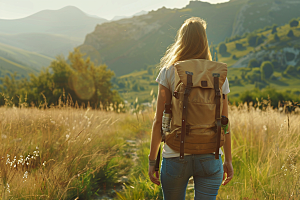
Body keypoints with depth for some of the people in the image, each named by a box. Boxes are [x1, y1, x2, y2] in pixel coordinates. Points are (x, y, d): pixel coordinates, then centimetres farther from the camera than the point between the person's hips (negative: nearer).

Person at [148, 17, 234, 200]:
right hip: (210, 157, 1)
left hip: (176, 156, -1)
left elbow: (159, 121, -5)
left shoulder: (168, 73, -4)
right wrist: (228, 160, 14)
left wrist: (152, 160, 3)